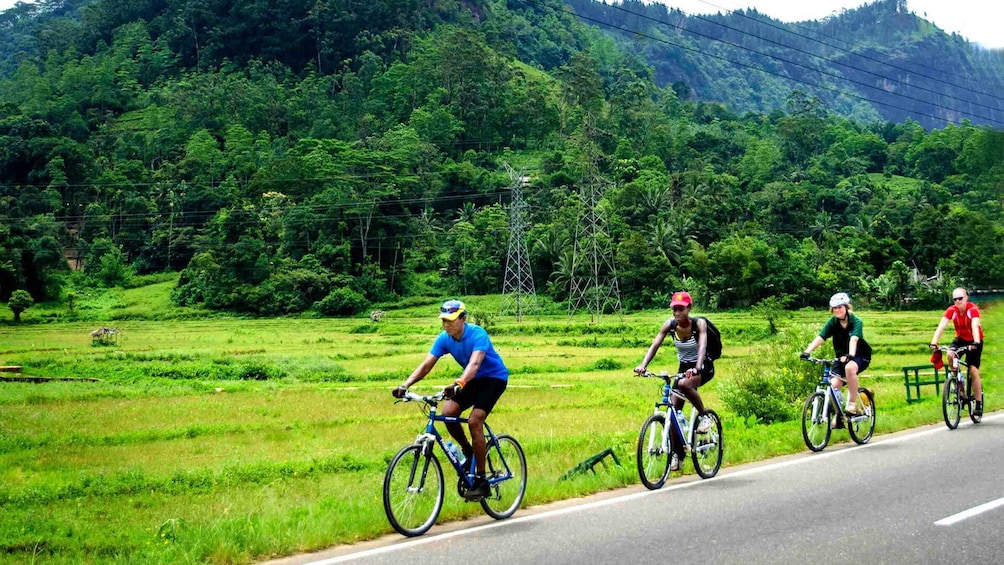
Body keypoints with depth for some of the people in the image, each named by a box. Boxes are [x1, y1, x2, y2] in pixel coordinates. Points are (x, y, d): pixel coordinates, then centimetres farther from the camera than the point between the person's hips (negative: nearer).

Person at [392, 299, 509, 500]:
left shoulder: (477, 334, -27)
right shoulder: (444, 339, -10)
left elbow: (474, 363, -43)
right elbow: (426, 365, -16)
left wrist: (459, 384, -61)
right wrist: (405, 385, -31)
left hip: (494, 377, -6)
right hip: (473, 379, 6)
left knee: (474, 421, -23)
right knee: (448, 412, -17)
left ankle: (481, 481, -16)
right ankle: (468, 452, 10)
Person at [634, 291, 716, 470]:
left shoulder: (699, 323, -21)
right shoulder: (670, 325, -12)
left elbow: (702, 346, -36)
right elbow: (654, 345, -19)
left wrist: (696, 368, -54)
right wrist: (643, 365, -36)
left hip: (704, 367, -5)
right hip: (684, 367, 5)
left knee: (684, 384, -36)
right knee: (674, 410, -5)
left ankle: (703, 416, -13)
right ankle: (677, 454, 8)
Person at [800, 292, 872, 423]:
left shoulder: (856, 322, -16)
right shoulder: (832, 322, -7)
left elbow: (854, 339, -34)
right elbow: (820, 338, -19)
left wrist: (850, 355, -52)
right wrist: (807, 351, -36)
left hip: (860, 356, -4)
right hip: (841, 357, 4)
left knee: (850, 367, -38)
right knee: (833, 385, -17)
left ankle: (852, 404, -26)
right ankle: (838, 418, 1)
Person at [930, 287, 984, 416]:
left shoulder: (973, 309, -24)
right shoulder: (951, 310, -16)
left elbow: (975, 326, -38)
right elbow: (941, 326, -27)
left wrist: (976, 342, -55)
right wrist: (934, 343, -41)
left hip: (974, 341, -3)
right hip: (960, 339, 3)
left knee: (974, 371, -10)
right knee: (950, 355, -28)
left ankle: (979, 404, -1)